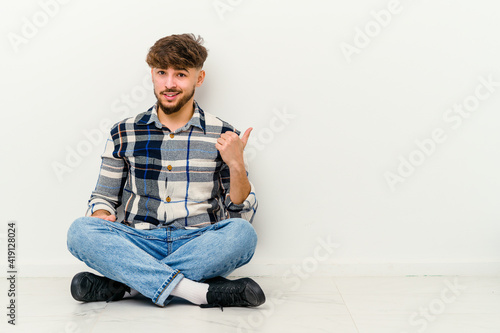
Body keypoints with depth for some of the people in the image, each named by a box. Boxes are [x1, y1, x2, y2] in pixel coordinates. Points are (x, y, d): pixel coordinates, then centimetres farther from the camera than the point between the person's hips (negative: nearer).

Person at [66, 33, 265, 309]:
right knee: (80, 231, -26)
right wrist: (101, 216, -8)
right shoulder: (124, 133, 8)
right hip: (140, 245, 1)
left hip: (199, 248, -1)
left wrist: (236, 165, -13)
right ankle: (202, 292, -31)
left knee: (242, 234, -31)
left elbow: (242, 214, 3)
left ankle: (125, 284, -25)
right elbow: (104, 196, 15)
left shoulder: (221, 136, 4)